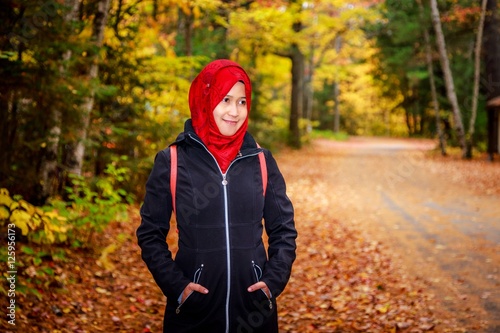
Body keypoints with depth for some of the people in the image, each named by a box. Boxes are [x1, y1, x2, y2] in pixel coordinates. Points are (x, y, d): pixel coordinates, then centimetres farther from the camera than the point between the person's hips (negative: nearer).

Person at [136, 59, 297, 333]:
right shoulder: (171, 161, -3)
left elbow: (283, 230, 8)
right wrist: (175, 286, -10)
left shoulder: (262, 161, 3)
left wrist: (273, 281, -5)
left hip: (254, 308, 2)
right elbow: (150, 233, 1)